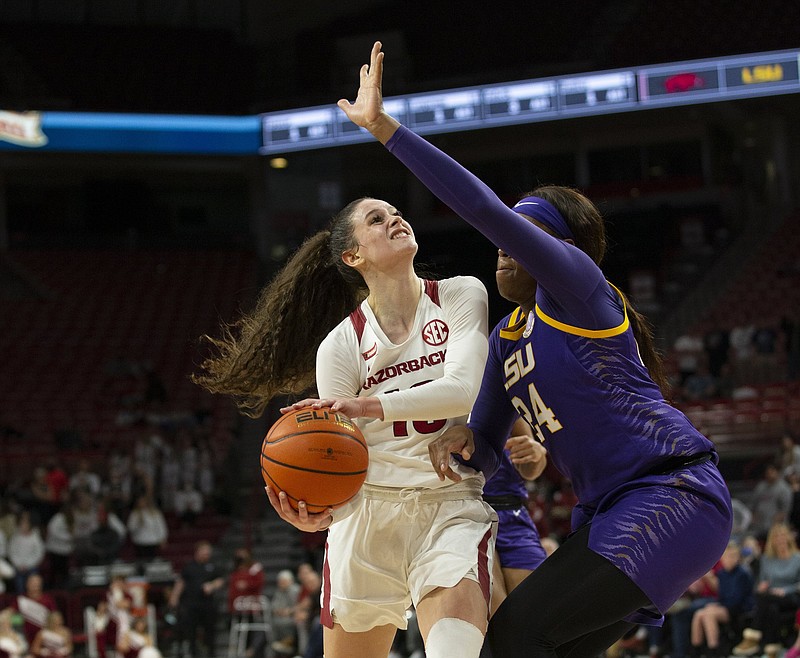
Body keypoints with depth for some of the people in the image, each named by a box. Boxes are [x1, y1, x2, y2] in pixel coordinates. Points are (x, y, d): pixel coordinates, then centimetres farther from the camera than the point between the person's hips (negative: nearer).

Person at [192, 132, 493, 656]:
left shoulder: (461, 296, -1)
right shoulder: (340, 346, -3)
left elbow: (465, 391, -17)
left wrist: (367, 406, -29)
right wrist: (319, 512, -30)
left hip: (453, 508, -1)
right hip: (369, 514, 1)